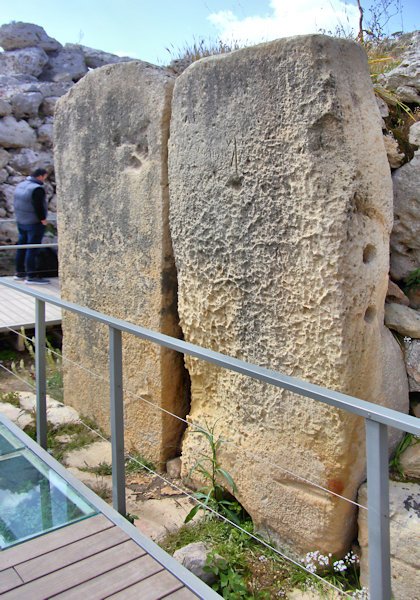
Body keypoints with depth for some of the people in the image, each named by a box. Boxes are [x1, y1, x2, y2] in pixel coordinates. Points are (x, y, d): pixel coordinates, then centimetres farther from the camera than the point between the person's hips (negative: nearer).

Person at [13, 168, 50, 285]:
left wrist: (20, 216, 17)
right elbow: (38, 206, -24)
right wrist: (43, 219, -13)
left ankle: (19, 272, 21)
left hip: (21, 222, 9)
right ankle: (31, 276, -4)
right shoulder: (37, 189, -19)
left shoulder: (21, 185, 10)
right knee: (32, 249, -6)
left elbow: (16, 203, 14)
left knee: (22, 247, 14)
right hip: (34, 223, -9)